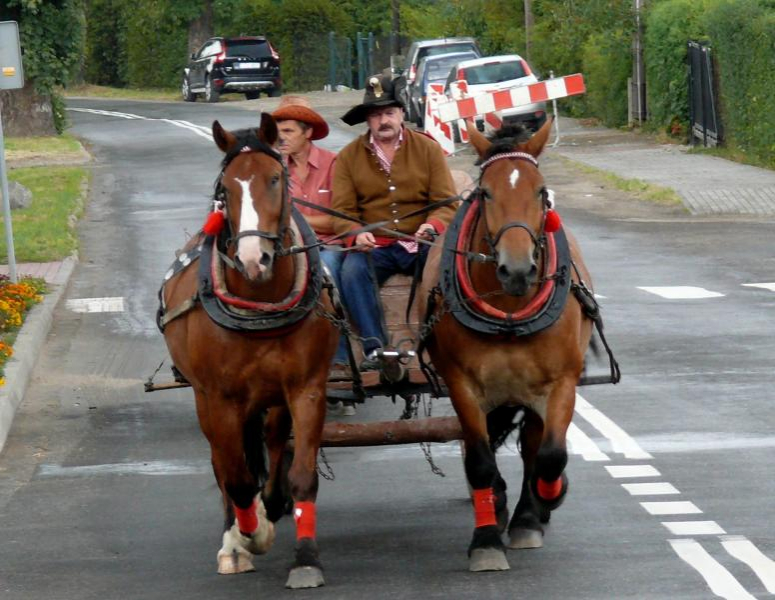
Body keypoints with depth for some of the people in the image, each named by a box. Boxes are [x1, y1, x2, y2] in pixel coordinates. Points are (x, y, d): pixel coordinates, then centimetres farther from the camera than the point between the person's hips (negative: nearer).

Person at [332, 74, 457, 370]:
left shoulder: (428, 148, 8)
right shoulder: (349, 156, 8)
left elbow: (446, 203, 3)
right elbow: (342, 211, 3)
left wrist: (432, 225, -20)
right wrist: (357, 234, -20)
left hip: (420, 243, 0)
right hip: (374, 245, 0)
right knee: (352, 271, -32)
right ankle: (374, 348, -32)